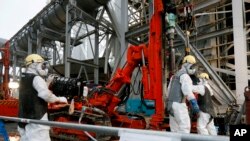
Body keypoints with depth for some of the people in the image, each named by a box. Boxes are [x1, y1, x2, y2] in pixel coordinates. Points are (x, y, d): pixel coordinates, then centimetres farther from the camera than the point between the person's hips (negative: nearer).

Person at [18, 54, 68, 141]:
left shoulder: (24, 79, 20)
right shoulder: (36, 78, -11)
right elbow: (46, 95, -24)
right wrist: (59, 99, -9)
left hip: (25, 119, 10)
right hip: (36, 119, -10)